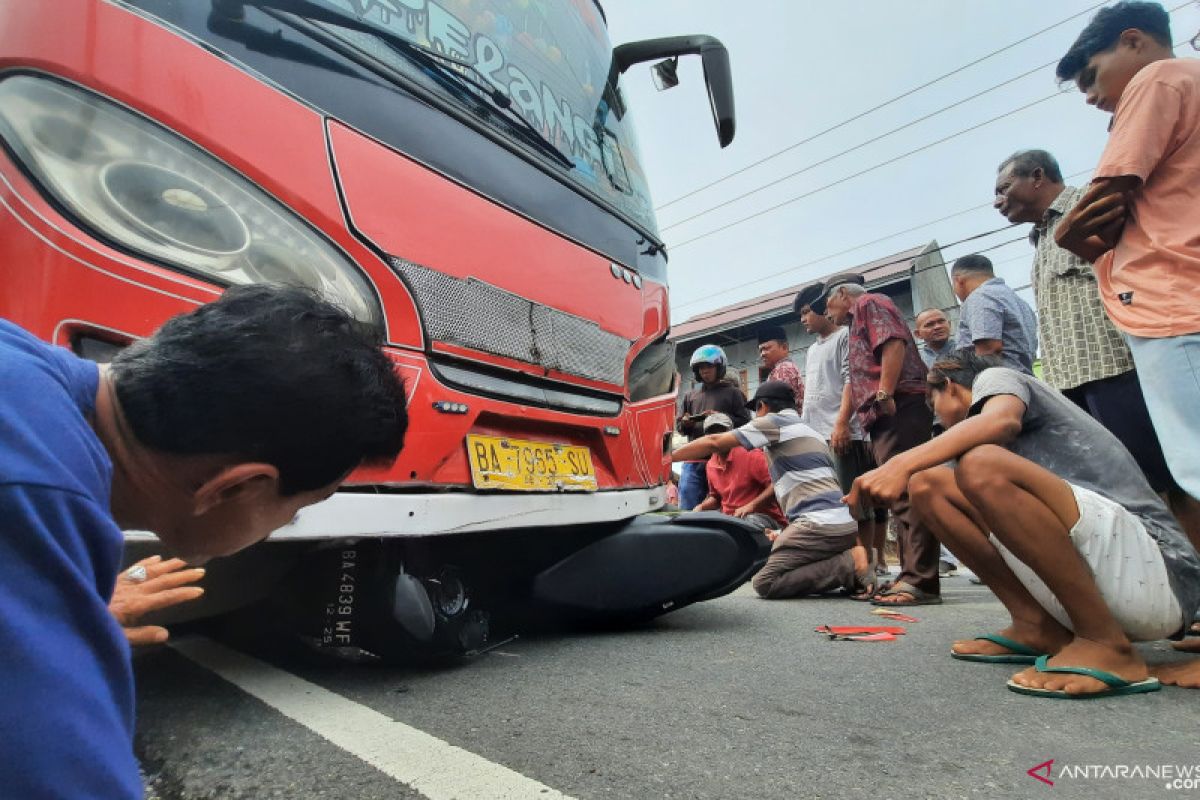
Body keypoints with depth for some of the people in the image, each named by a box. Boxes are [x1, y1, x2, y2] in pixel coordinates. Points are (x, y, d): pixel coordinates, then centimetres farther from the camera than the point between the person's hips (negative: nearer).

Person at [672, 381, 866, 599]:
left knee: (765, 582, -9)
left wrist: (666, 458, 5)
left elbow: (713, 443, -3)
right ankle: (851, 556, 3)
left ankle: (850, 564, -12)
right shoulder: (810, 432, 26)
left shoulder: (774, 421, 0)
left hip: (820, 524, -9)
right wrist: (786, 534, 27)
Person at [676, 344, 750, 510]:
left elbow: (745, 422, 1)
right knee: (687, 510, 0)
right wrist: (685, 423, -2)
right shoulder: (690, 396, 21)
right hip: (693, 460, 4)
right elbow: (679, 426, 21)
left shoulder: (733, 393, 10)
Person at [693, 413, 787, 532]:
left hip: (761, 516, -7)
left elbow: (776, 486, -16)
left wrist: (750, 506, -22)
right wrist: (701, 507, 7)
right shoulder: (711, 465, 12)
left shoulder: (750, 455, -10)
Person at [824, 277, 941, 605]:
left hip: (898, 409, -11)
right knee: (900, 495, 8)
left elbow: (895, 343, -14)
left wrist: (884, 395, -20)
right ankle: (912, 577, 11)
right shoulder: (860, 322, 31)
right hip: (889, 417, 11)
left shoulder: (869, 303, 4)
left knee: (906, 493, -15)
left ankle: (921, 582, -16)